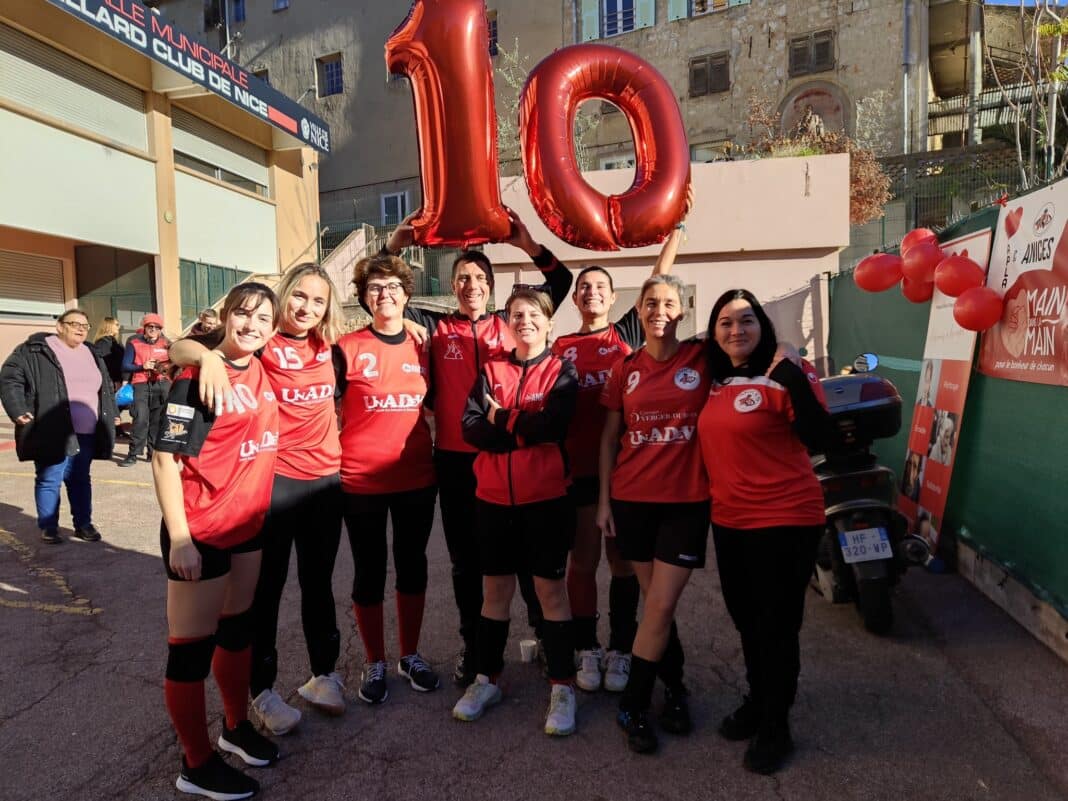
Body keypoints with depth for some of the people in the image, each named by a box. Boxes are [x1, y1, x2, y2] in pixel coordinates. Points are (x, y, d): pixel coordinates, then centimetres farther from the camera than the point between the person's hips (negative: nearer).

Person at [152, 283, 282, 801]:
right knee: (192, 647, 6)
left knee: (237, 629, 20)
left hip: (248, 526, 8)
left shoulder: (261, 373, 4)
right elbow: (165, 458, -17)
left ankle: (236, 726, 39)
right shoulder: (197, 377, -16)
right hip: (200, 533, -7)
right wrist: (179, 538, -18)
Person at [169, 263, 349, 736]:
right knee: (267, 586, 8)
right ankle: (263, 691, 25)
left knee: (318, 582, 17)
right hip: (273, 480, -4)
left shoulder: (329, 346, 5)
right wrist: (208, 354, -34)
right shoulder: (262, 344, -8)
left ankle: (323, 675, 33)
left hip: (327, 479, 4)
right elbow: (177, 349, -13)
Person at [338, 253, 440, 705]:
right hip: (361, 482, -3)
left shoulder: (422, 347, 4)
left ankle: (410, 656, 33)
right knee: (370, 571, 9)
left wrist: (436, 461, 8)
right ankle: (375, 664, 28)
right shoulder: (348, 348, -6)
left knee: (412, 566, 14)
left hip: (417, 480, 3)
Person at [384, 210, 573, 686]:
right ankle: (472, 644, 29)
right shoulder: (436, 328, 4)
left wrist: (526, 244, -8)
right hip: (455, 460, 1)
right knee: (465, 558, 13)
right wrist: (394, 247, -6)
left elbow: (561, 283, 2)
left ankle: (544, 633, 29)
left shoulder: (510, 325, 4)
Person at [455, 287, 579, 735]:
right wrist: (525, 427, -16)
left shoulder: (561, 372, 0)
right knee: (495, 587, 13)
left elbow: (554, 425, -18)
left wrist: (500, 419, -7)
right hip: (494, 497, 3)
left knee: (550, 587, 4)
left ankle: (562, 687, 18)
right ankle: (486, 679, 28)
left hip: (546, 496, -3)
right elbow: (470, 429, -5)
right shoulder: (490, 372, 8)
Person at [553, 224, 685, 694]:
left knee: (622, 558, 9)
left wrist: (677, 226, 1)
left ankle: (620, 649, 22)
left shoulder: (629, 332, 6)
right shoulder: (561, 347, 7)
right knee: (583, 559, 8)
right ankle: (587, 649, 22)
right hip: (578, 465, 1)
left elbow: (660, 276, 2)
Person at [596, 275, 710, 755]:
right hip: (631, 499, 2)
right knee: (656, 606, 12)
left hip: (687, 501, -2)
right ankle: (674, 688, 35)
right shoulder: (626, 368, 4)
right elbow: (609, 437, 7)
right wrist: (604, 499, 4)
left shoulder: (703, 359, -3)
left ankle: (632, 707, 19)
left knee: (660, 608, 0)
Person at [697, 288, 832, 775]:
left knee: (777, 626, 8)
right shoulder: (716, 381, 6)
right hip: (729, 521, 7)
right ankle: (757, 701, 43)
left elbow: (817, 439, -24)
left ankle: (775, 726, 28)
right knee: (746, 621, 21)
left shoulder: (783, 375, -14)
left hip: (784, 521, -6)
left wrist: (796, 378, -32)